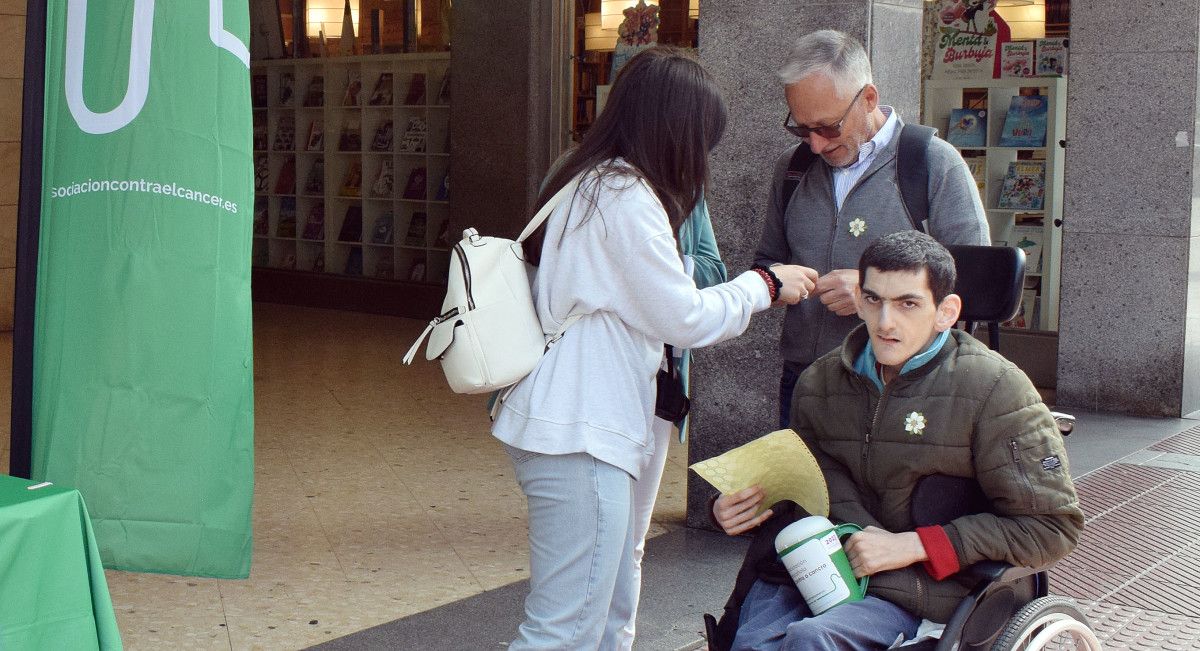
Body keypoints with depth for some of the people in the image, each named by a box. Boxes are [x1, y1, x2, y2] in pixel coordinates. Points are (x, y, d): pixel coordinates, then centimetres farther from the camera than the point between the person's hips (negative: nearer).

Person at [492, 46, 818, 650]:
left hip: (575, 425, 11)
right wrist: (764, 284, 3)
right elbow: (684, 318, -10)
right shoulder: (627, 196, -14)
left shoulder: (586, 181, 16)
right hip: (579, 438, -11)